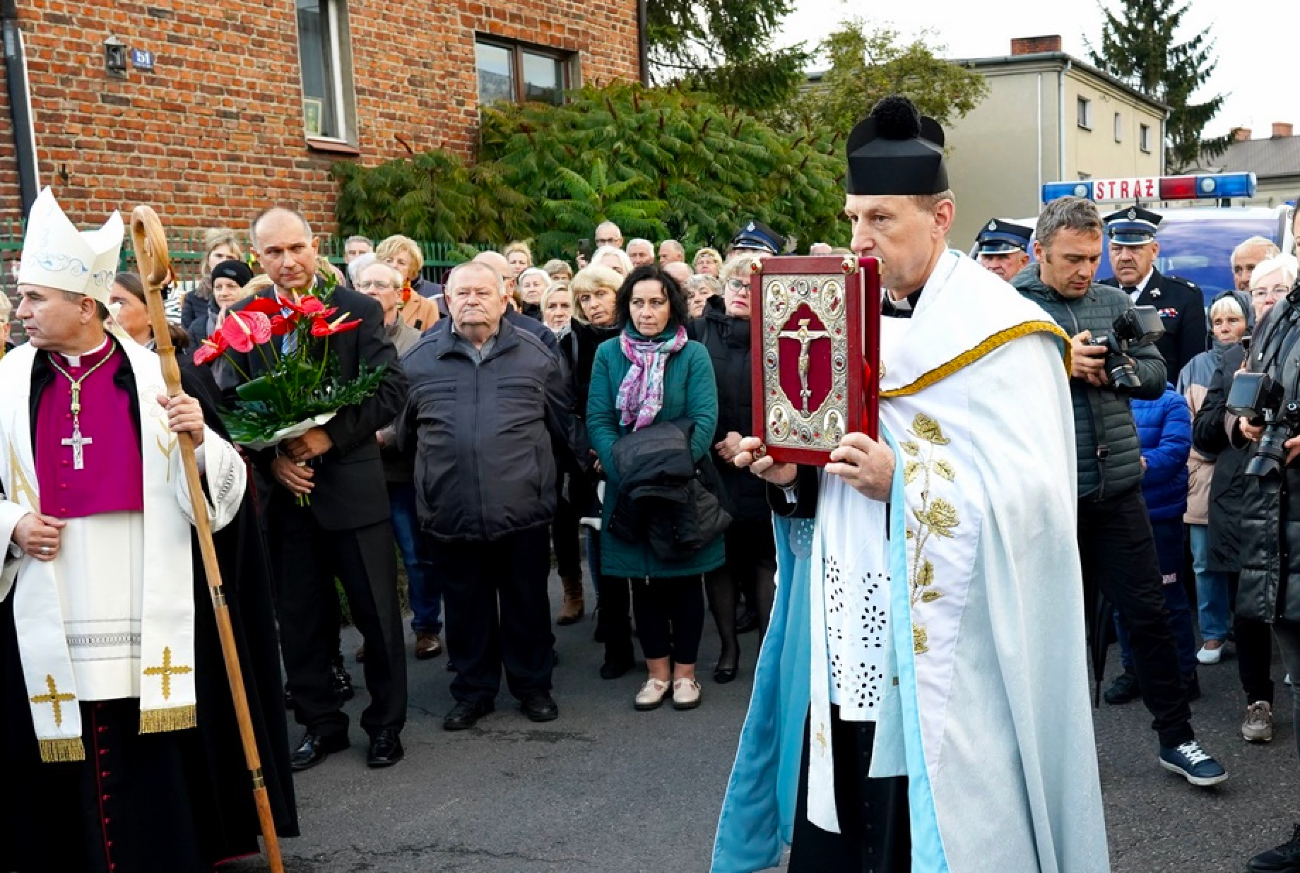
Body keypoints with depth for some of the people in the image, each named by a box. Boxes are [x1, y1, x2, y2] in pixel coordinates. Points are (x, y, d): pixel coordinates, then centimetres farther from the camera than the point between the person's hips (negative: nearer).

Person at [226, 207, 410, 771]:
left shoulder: (358, 311, -3)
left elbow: (391, 389, -8)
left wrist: (331, 435, -17)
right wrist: (271, 460, -11)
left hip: (352, 485, -2)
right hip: (282, 489, 3)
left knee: (377, 612, 6)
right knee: (300, 616, 11)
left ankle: (385, 723, 23)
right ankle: (320, 723, 27)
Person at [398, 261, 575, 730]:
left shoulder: (535, 355, 3)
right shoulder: (418, 359, 4)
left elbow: (564, 424, 12)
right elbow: (402, 432, 13)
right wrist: (424, 483, 14)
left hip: (522, 510, 0)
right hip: (451, 512, 1)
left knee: (527, 603, 12)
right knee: (465, 607, 12)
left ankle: (533, 685, 29)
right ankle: (473, 691, 29)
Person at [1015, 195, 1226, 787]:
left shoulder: (1114, 302, 8)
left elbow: (1157, 376, 8)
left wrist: (1118, 371, -12)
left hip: (1117, 487, 3)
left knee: (1148, 613, 8)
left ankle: (1176, 738, 20)